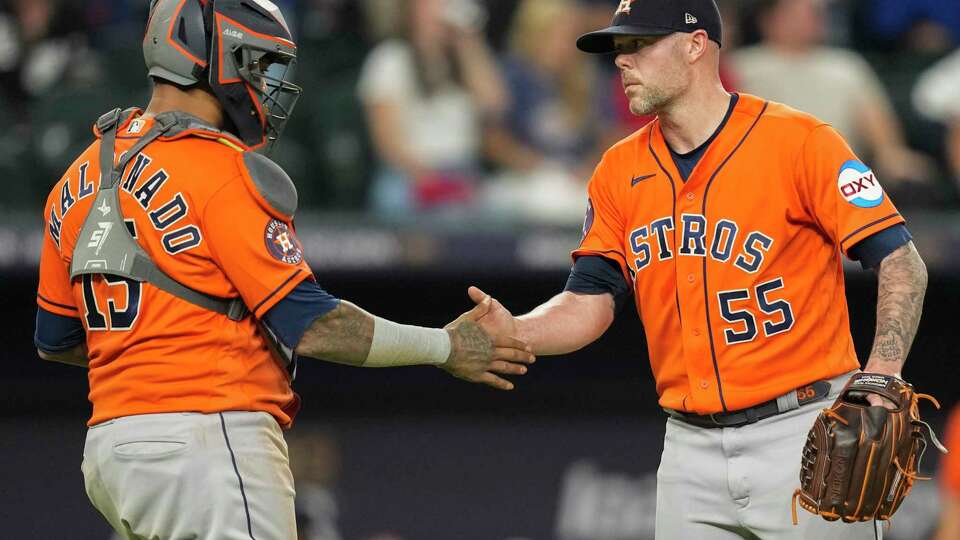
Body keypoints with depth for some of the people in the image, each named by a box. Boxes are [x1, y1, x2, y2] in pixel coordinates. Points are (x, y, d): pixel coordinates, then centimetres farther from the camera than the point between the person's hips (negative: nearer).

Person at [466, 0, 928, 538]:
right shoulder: (619, 171, 9)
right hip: (692, 447, 5)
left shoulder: (800, 141, -8)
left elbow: (903, 264, -10)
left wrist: (880, 380, -24)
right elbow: (590, 301, 6)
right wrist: (516, 332, -15)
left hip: (804, 431, -5)